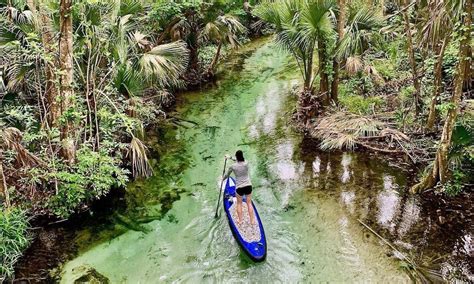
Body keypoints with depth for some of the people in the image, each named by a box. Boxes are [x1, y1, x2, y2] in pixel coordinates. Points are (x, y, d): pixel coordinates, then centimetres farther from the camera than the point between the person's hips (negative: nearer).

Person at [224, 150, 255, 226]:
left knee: (239, 203, 18)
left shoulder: (232, 166, -13)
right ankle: (252, 221, 18)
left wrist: (223, 178, 27)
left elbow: (227, 175, 5)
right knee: (249, 203, 13)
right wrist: (230, 158, 24)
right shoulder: (246, 164, -8)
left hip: (239, 187, -2)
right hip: (248, 185, 2)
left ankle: (240, 221, 22)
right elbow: (240, 161, 16)